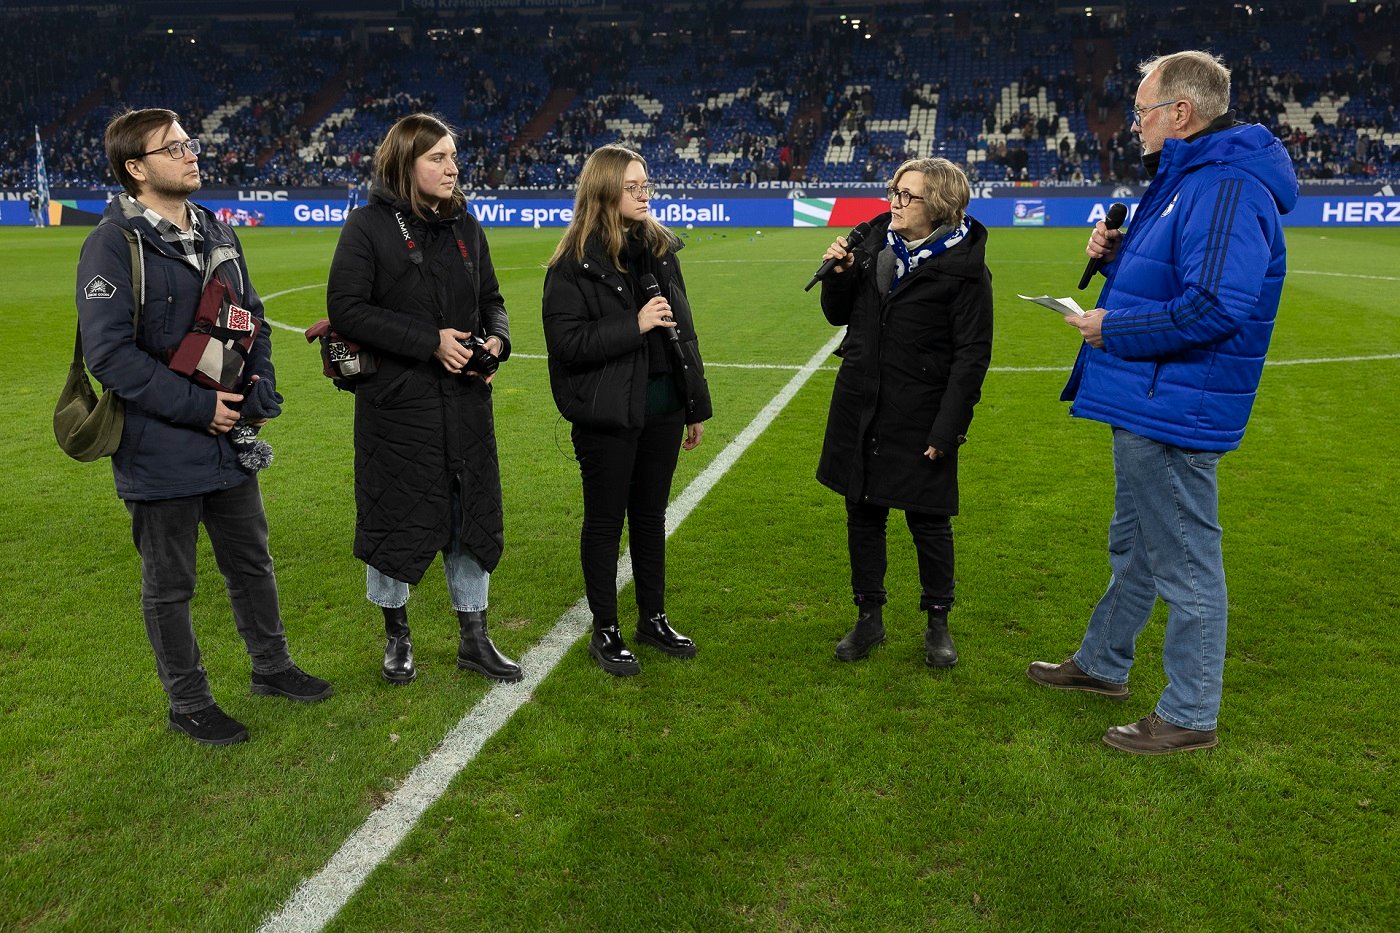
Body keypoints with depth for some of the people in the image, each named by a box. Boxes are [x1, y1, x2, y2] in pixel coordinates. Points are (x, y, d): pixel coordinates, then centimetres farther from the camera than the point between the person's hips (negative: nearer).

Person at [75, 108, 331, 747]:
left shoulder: (217, 234, 9)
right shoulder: (114, 244, -14)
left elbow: (252, 318, 14)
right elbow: (108, 352, -20)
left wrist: (262, 393, -1)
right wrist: (198, 407, -20)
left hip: (229, 440, 7)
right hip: (160, 451, -7)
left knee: (252, 563, 20)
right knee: (169, 587, 10)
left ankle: (271, 666, 39)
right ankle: (189, 705, 26)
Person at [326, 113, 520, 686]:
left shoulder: (464, 224, 9)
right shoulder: (369, 225, -7)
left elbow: (490, 298, 17)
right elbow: (347, 309, -13)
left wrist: (496, 339, -5)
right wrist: (431, 340, -19)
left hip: (466, 401, 5)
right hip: (397, 403, -5)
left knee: (472, 515, 9)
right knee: (397, 518, 7)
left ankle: (474, 640, 25)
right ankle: (396, 635, 29)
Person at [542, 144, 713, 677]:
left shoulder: (660, 248, 7)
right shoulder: (576, 263, -11)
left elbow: (683, 330, 11)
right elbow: (565, 342, -16)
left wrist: (696, 406, 12)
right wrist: (634, 325, -22)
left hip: (662, 407, 6)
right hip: (608, 414, -5)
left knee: (651, 516, 16)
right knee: (606, 521, 7)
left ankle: (653, 619, 31)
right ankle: (604, 632, 22)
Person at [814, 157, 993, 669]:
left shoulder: (963, 266, -10)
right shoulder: (875, 242, 5)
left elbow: (972, 355, -12)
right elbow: (838, 314, 14)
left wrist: (947, 429, -16)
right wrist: (839, 273, -6)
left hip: (920, 415, -5)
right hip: (860, 406, 5)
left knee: (928, 521, 7)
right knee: (863, 515, 12)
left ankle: (938, 624, 26)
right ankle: (869, 619, 27)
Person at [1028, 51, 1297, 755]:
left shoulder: (1227, 189, -21)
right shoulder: (1186, 178, 14)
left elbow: (1212, 308, -30)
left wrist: (1111, 329, -19)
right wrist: (1118, 253, 5)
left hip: (1174, 415, -11)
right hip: (1146, 405, 11)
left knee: (1186, 563, 1)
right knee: (1133, 544, 22)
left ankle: (1190, 716, 16)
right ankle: (1102, 664, 39)